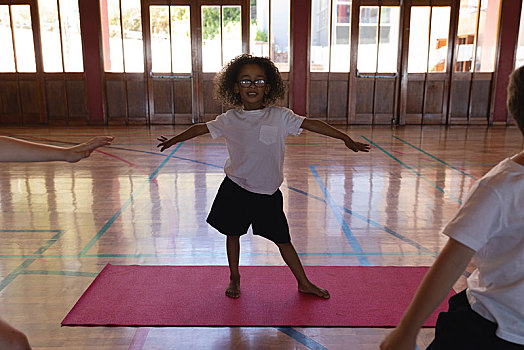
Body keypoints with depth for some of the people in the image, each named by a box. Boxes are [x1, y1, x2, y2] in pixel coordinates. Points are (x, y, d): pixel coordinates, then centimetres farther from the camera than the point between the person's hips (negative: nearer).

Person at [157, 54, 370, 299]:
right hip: (235, 190, 1)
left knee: (282, 239, 8)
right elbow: (201, 128, 10)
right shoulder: (229, 120, -3)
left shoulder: (280, 116, -8)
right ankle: (234, 278, 38)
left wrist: (346, 138, -11)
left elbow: (311, 124, -9)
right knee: (232, 234, 15)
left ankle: (304, 283, 26)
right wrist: (173, 141, 21)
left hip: (268, 193, -1)